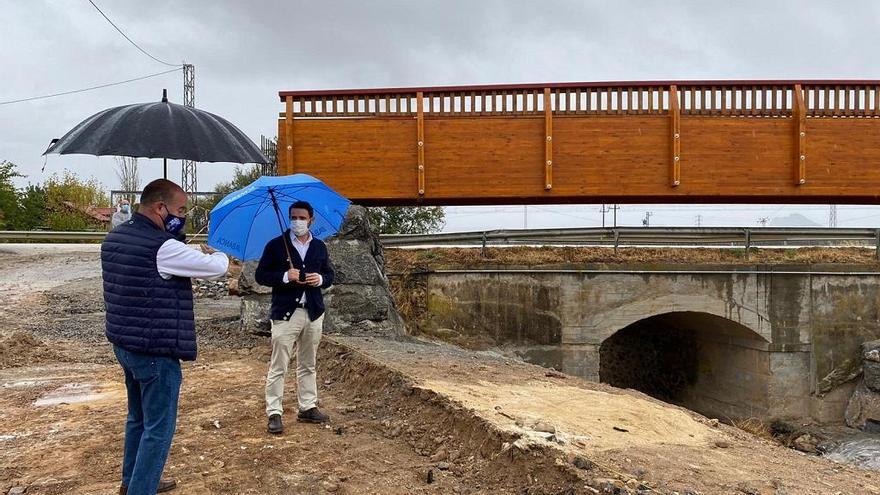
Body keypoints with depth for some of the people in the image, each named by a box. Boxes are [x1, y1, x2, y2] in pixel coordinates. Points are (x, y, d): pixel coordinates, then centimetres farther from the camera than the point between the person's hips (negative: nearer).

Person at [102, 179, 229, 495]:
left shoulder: (114, 238, 8)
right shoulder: (162, 246, -21)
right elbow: (218, 267, -14)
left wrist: (182, 280, 18)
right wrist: (214, 254, 9)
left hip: (123, 344, 10)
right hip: (155, 350, -10)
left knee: (138, 418, 23)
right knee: (158, 428, 0)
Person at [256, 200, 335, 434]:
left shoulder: (319, 247, 11)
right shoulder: (276, 245, -1)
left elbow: (329, 274, 17)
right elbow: (260, 275, -2)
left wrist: (320, 279, -6)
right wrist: (285, 276, -18)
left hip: (313, 312, 4)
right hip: (285, 312, -4)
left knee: (308, 365, 13)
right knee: (278, 366, -4)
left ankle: (307, 408, 23)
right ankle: (274, 413, 1)